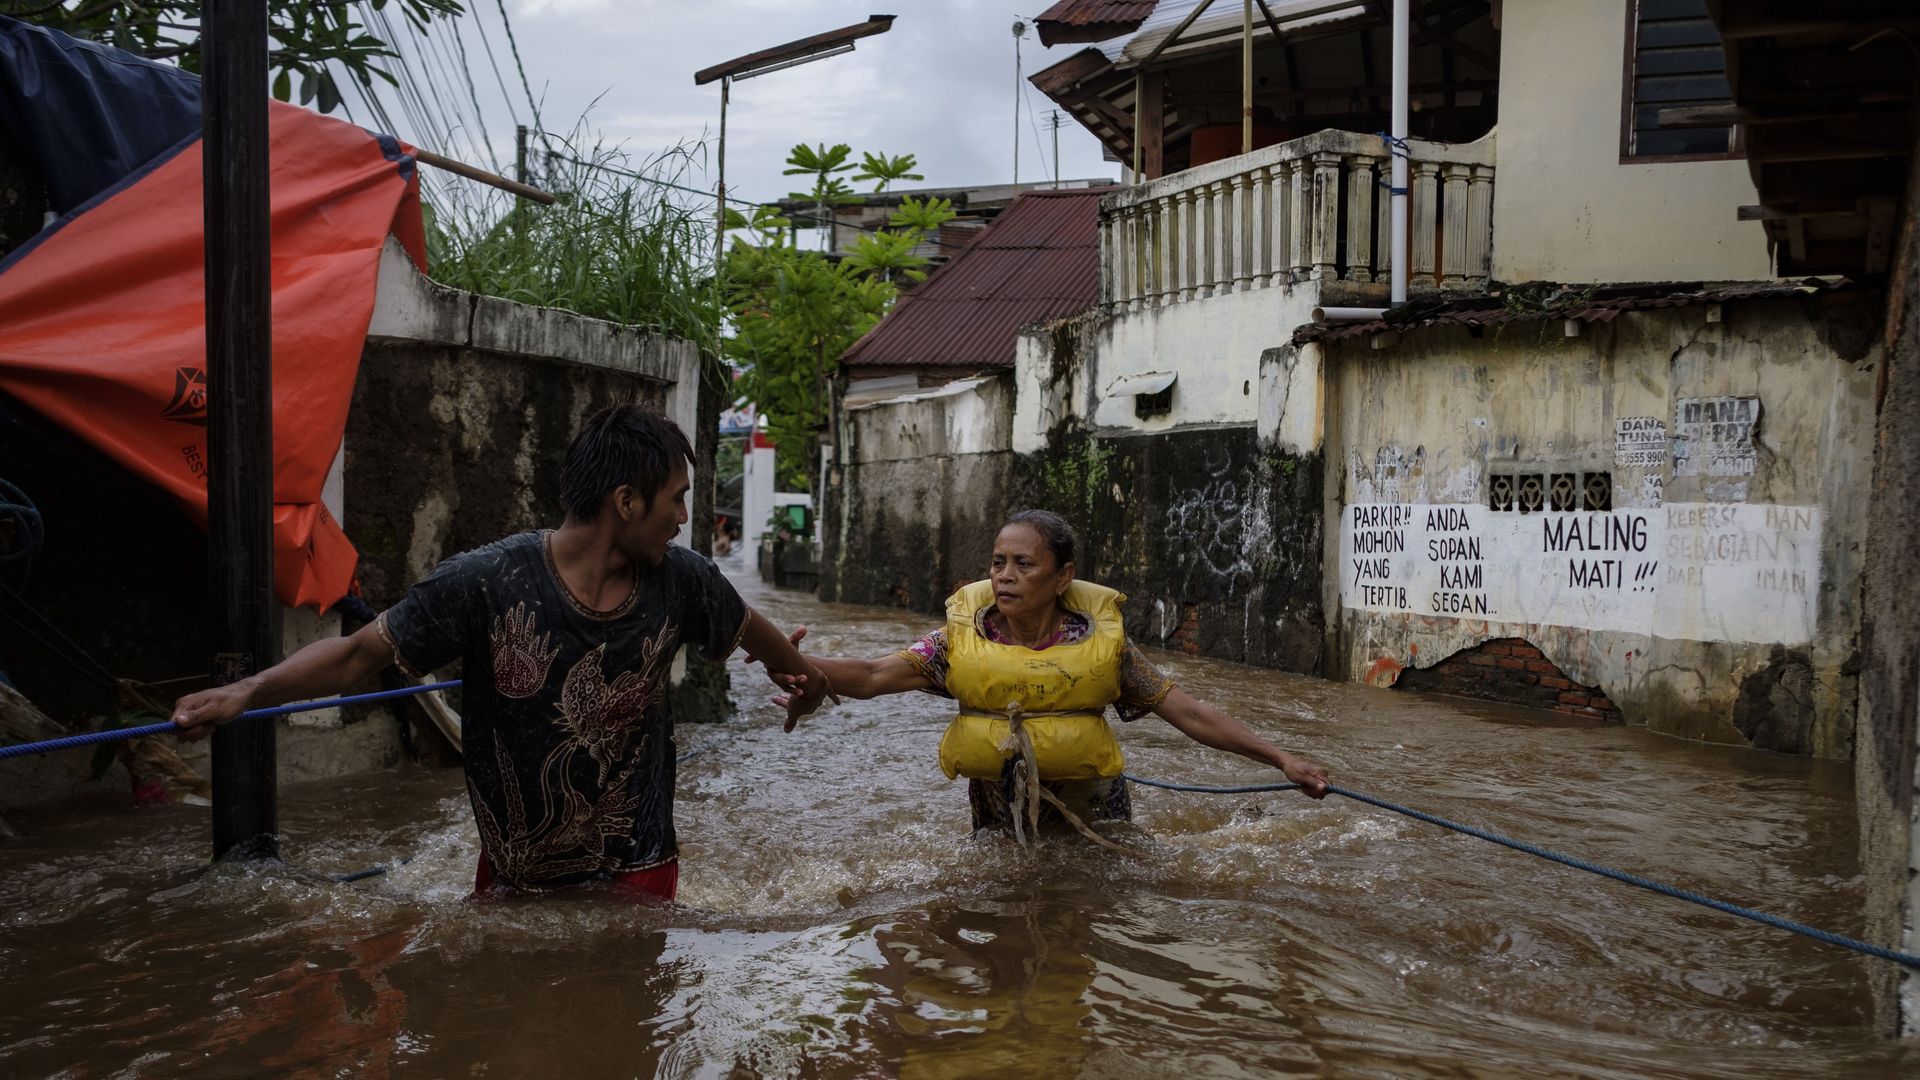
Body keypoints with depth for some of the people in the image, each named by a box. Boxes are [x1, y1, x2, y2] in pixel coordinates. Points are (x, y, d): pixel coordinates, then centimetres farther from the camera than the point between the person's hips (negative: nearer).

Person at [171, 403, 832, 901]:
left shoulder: (681, 581, -9)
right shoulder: (487, 582, -19)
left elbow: (752, 630, 12)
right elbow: (360, 653, -13)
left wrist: (801, 674, 31)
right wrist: (244, 693, -25)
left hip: (637, 875, 1)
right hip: (514, 878, -1)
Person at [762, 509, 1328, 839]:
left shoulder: (1102, 641, -12)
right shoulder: (961, 640, -11)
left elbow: (1190, 714, -9)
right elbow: (869, 677, -20)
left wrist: (1282, 760, -13)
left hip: (1095, 824, -1)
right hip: (998, 830, 1)